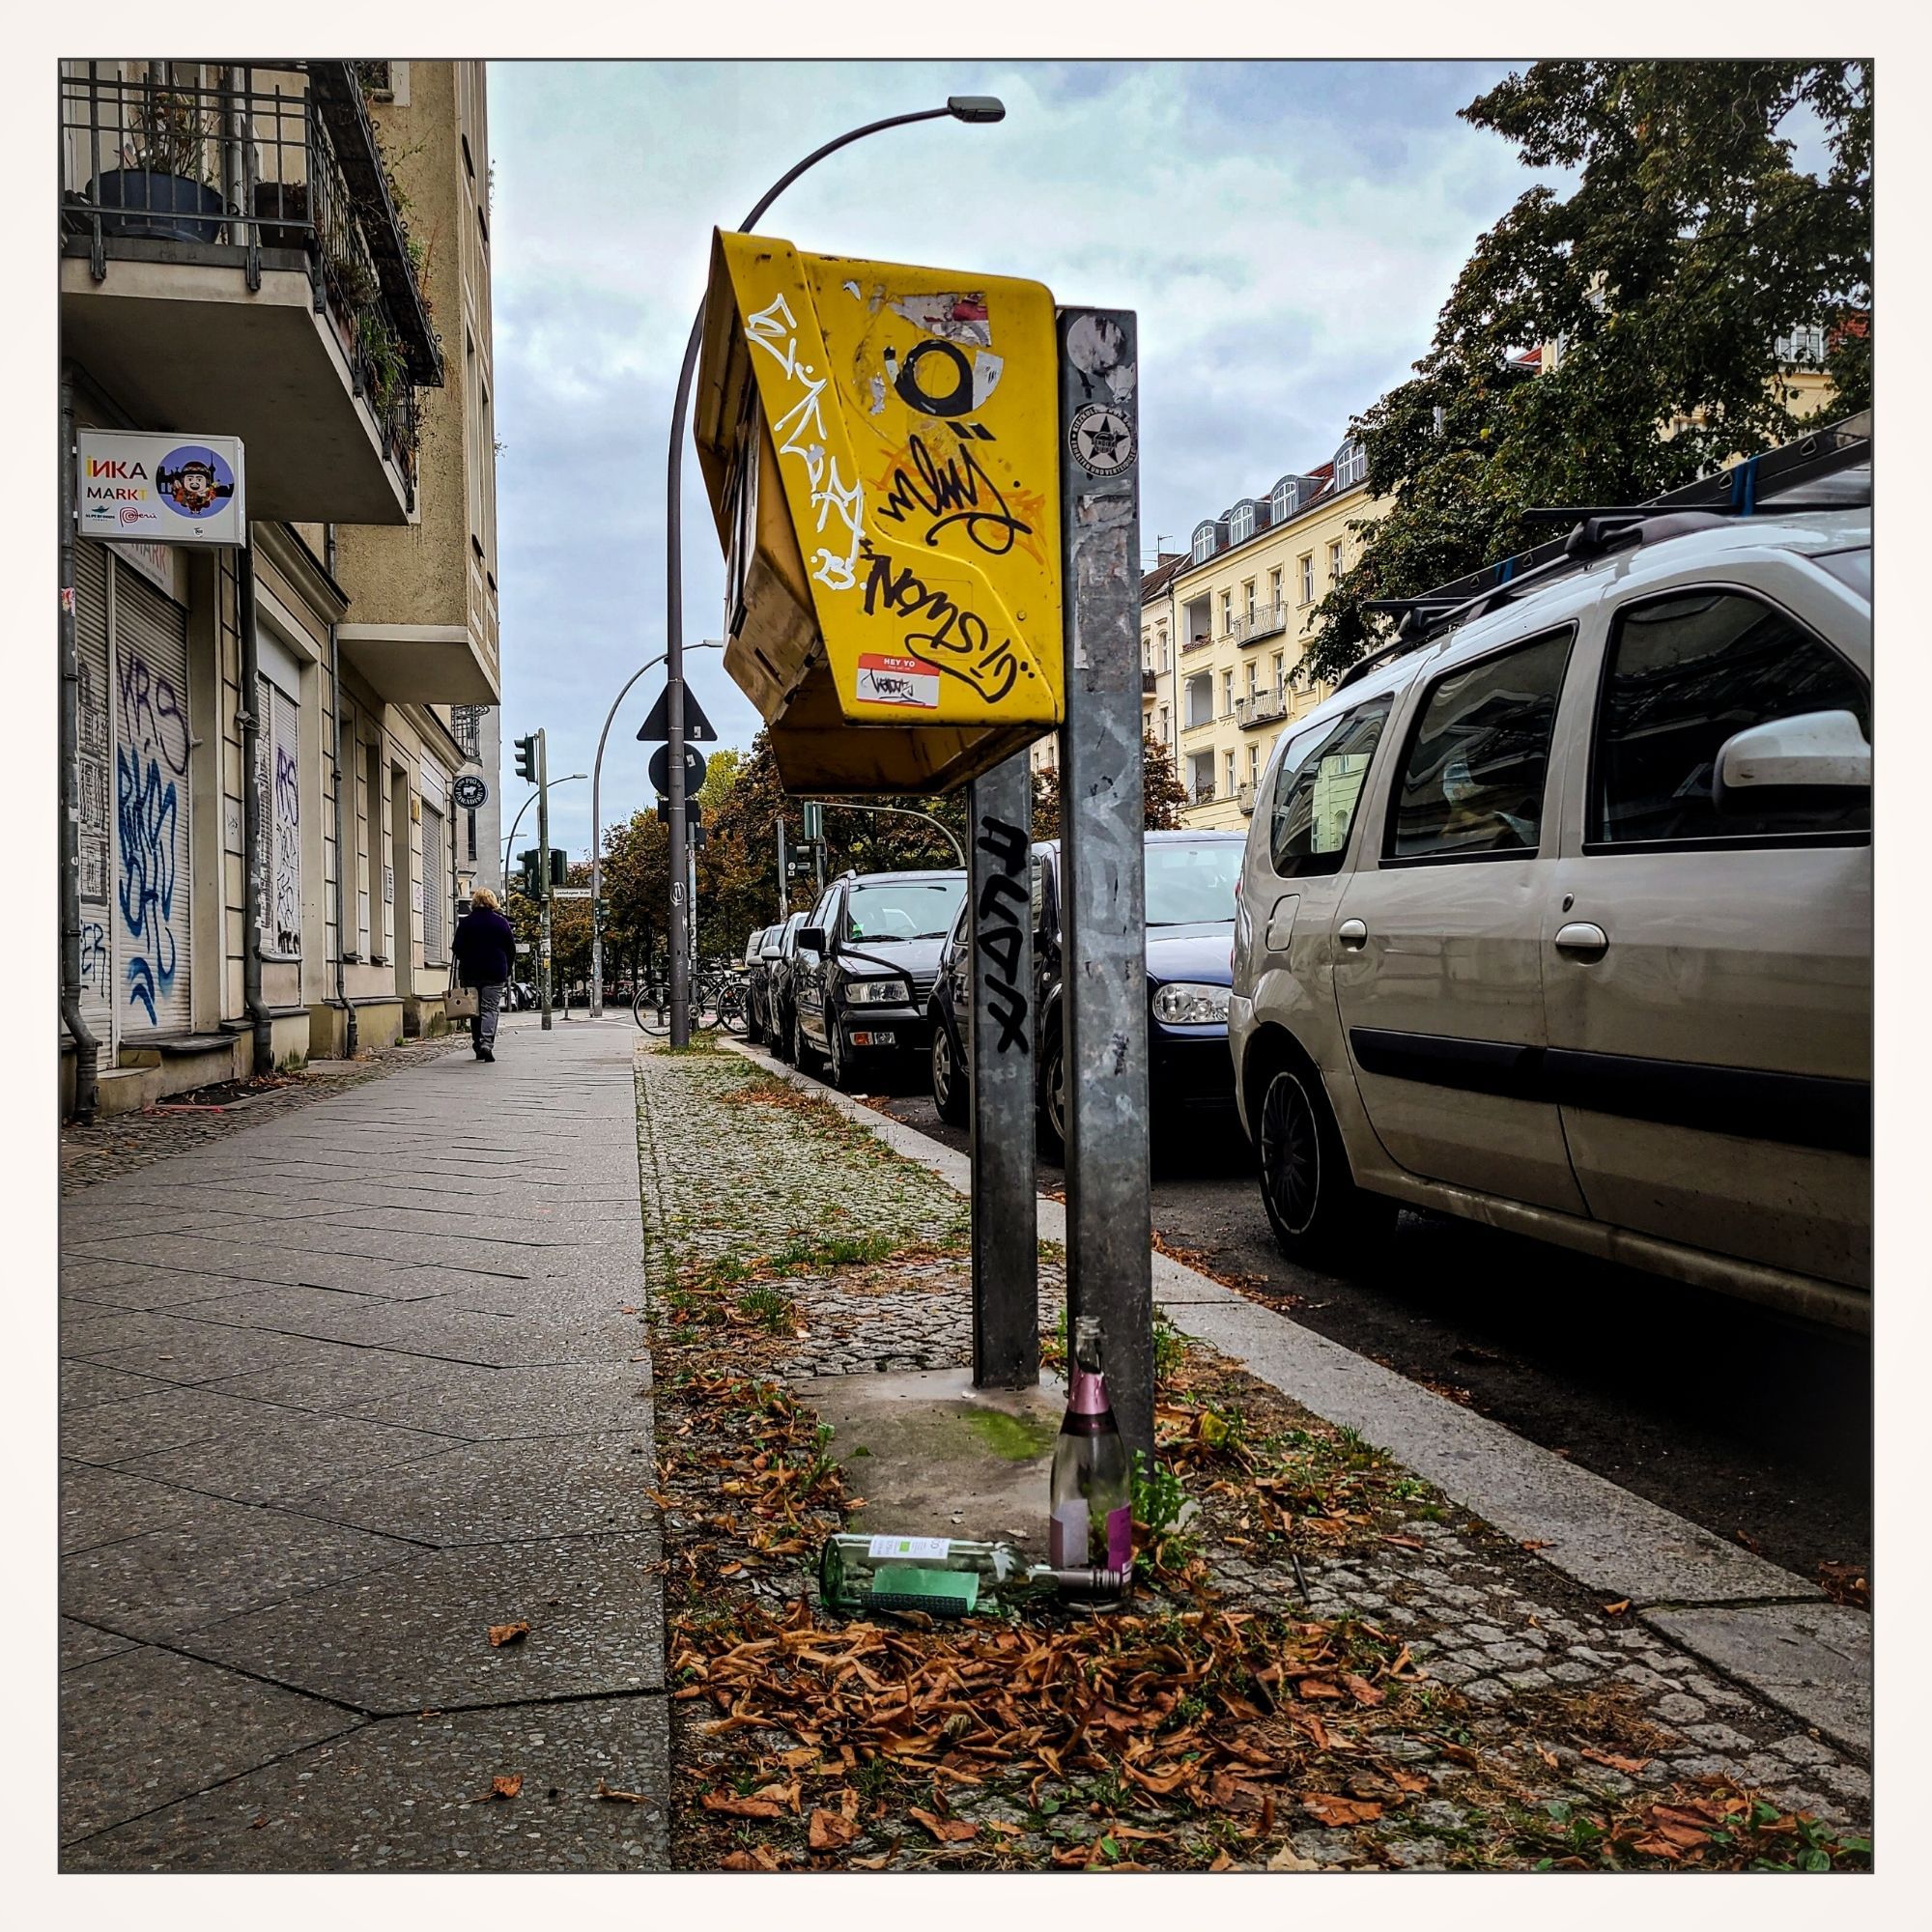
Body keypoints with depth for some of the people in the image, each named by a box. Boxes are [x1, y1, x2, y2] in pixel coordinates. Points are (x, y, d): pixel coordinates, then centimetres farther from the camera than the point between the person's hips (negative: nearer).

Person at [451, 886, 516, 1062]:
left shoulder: (465, 922, -1)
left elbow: (457, 948, -2)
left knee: (475, 1009, 12)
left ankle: (478, 1044, 15)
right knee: (490, 1009, -4)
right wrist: (505, 968, 18)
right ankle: (486, 1043, -22)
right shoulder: (501, 922, 0)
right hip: (495, 973, -1)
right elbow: (511, 950, 4)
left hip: (471, 972, 1)